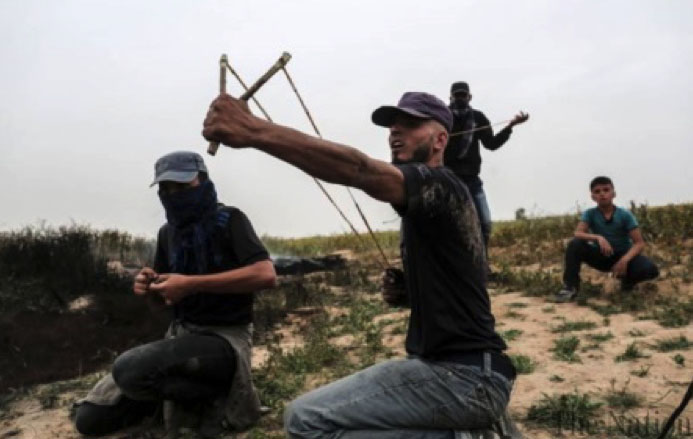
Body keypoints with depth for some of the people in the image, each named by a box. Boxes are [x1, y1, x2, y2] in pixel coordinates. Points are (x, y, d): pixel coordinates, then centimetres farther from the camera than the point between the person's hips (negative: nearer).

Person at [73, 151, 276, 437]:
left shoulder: (229, 220, -10)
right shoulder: (168, 232, 10)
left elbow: (266, 275, -25)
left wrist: (191, 283, -26)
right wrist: (149, 286, -4)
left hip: (226, 337, -7)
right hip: (180, 333, 7)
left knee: (130, 369, -32)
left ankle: (212, 398, -7)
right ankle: (189, 390, 15)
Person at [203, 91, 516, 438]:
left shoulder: (438, 184, -13)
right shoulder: (436, 196, 17)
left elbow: (358, 171, -34)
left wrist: (255, 132, -43)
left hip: (466, 377, -10)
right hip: (460, 368, 10)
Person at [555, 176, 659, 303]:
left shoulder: (625, 215, -12)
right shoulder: (590, 214, -9)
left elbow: (639, 243, -15)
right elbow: (578, 234, -23)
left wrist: (625, 260, -32)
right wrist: (598, 237, -41)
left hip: (622, 256, 0)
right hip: (601, 256, 1)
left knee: (651, 270, -28)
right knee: (575, 245, -26)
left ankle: (627, 280, 6)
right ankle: (570, 287, -18)